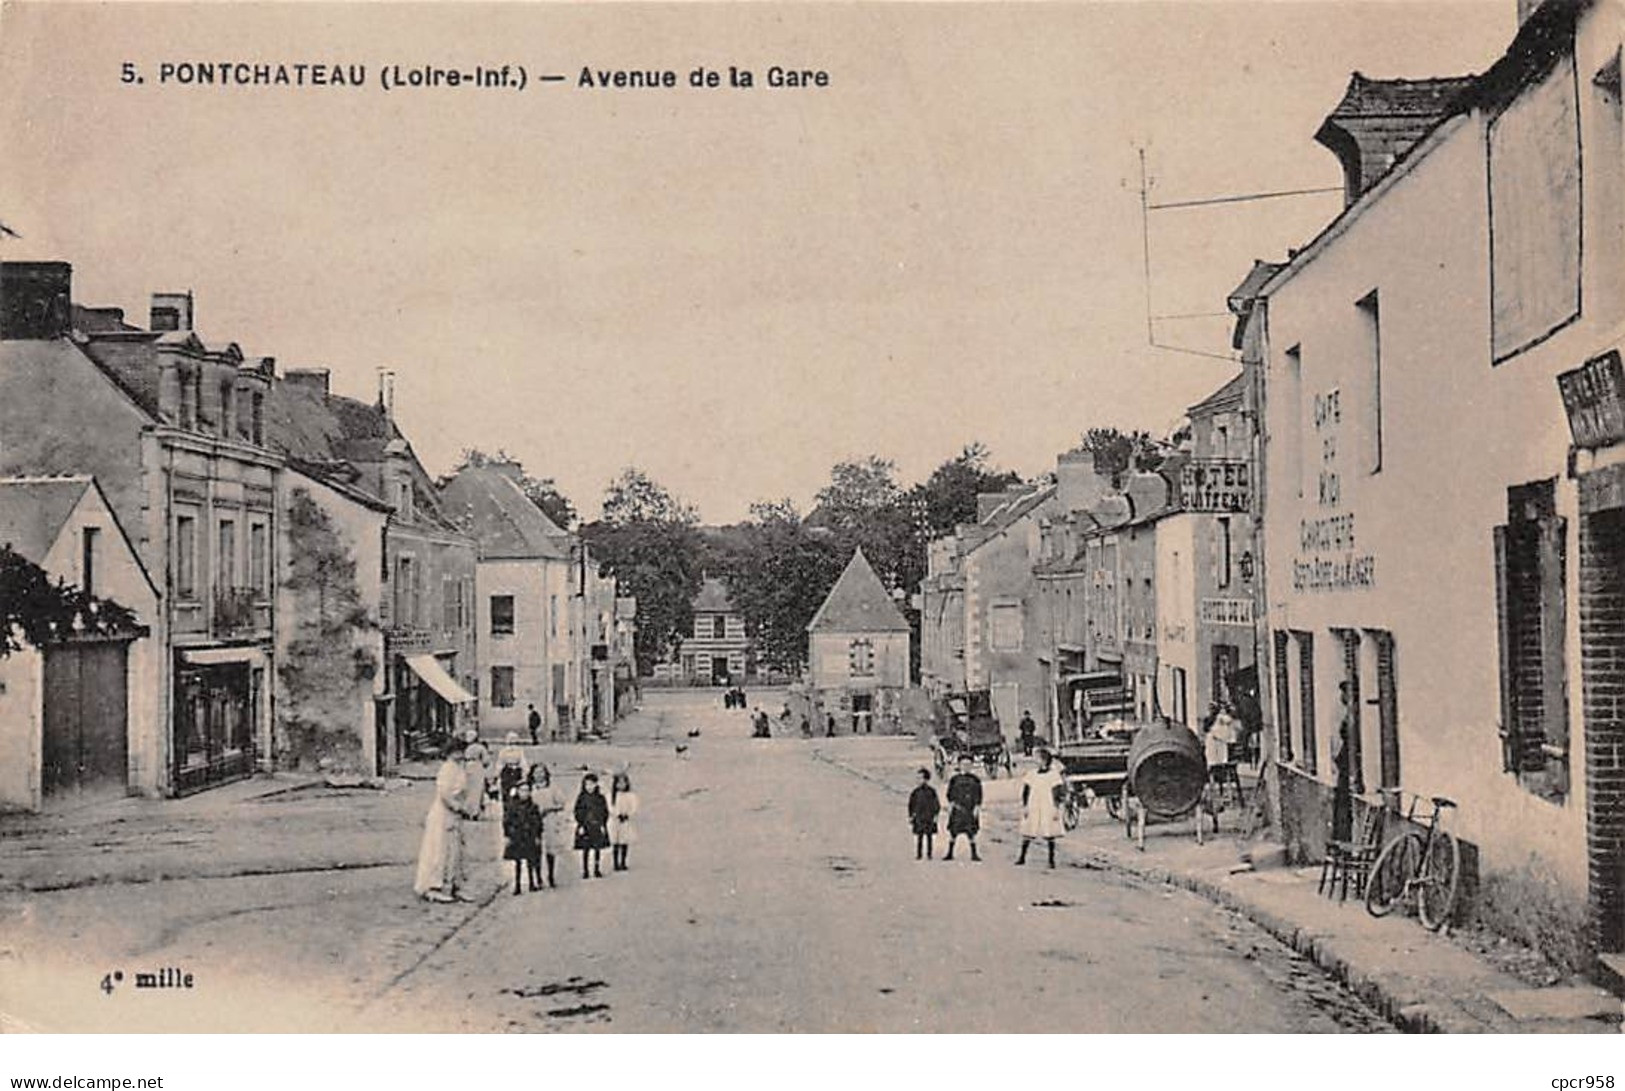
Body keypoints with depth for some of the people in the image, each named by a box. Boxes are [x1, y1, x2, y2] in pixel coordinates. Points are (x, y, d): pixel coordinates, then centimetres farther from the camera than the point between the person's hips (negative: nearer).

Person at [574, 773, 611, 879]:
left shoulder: (600, 798, 3)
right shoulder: (581, 798, -2)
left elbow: (605, 812, 6)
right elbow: (578, 813, -1)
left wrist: (603, 825, -1)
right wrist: (581, 826, -9)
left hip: (598, 827, 2)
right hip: (585, 827, -2)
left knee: (598, 849, 5)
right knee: (586, 849, 1)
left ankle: (596, 870, 16)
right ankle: (585, 871, 8)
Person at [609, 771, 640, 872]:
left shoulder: (631, 795, 3)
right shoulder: (612, 795, 2)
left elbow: (634, 808, -2)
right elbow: (611, 808, -5)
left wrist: (627, 815, -17)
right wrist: (618, 815, -18)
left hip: (627, 821, 1)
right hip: (614, 821, -1)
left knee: (625, 843, 1)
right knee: (615, 843, -2)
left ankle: (623, 863, 8)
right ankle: (615, 863, 0)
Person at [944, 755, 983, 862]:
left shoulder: (975, 780, 6)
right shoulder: (954, 779, 5)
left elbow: (979, 796, 5)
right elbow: (950, 794, 6)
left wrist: (977, 808, -3)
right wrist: (951, 805, -4)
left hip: (970, 809, 0)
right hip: (957, 809, 0)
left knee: (971, 832, -2)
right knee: (953, 831, 2)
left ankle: (974, 854, 5)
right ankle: (950, 853, 13)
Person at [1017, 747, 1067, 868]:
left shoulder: (1054, 775, -1)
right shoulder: (1031, 775, 7)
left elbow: (1058, 793, -1)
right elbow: (1025, 792, 11)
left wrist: (1056, 809, -6)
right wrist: (1024, 807, 4)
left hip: (1048, 810, -2)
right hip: (1033, 810, 3)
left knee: (1050, 835, 1)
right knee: (1027, 833, 1)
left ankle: (1051, 859, 10)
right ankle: (1022, 857, 11)